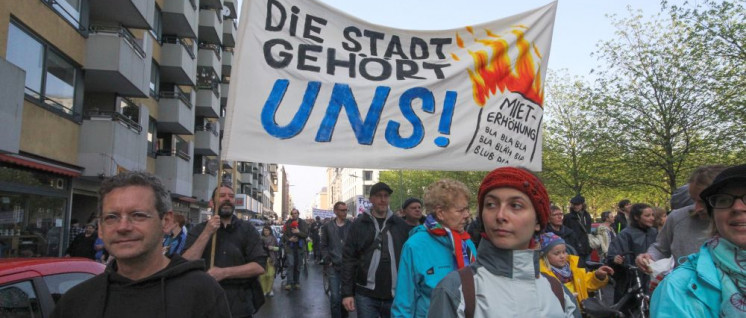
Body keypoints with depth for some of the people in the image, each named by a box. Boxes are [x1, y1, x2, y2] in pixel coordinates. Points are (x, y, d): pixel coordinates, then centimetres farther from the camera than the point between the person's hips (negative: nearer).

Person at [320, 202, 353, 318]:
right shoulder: (327, 226, 6)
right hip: (333, 267, 0)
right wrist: (327, 260, -3)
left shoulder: (352, 226, 1)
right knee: (335, 297, -5)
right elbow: (323, 245, 8)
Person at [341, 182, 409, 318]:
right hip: (366, 294, -1)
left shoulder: (400, 224, 5)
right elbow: (348, 259, 0)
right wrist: (347, 293, -5)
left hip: (395, 295, 1)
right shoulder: (359, 224, 1)